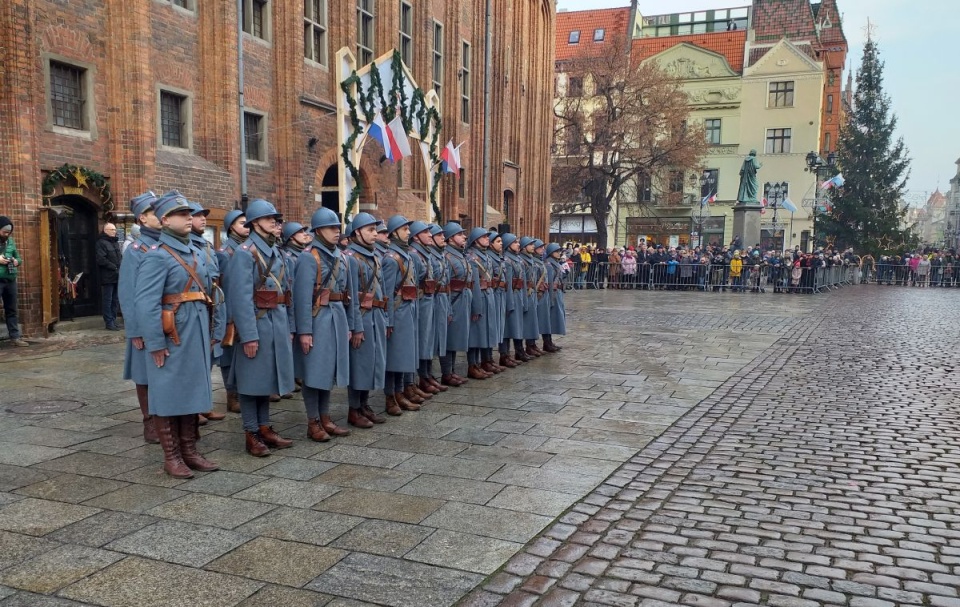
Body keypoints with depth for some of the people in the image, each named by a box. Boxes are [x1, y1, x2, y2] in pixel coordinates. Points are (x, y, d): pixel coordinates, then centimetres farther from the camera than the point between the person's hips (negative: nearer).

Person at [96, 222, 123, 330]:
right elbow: (101, 260, -16)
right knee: (107, 300, -3)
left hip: (117, 277, 8)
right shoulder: (101, 243, -7)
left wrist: (120, 268, 4)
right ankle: (109, 323, 0)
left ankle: (113, 321, 17)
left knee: (116, 301, 11)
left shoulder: (116, 243, 19)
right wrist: (114, 267, -14)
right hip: (107, 277, -8)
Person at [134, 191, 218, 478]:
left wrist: (208, 332, 13)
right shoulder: (157, 256, -13)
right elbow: (146, 303, -19)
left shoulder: (195, 253, 13)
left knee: (193, 391, 14)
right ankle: (171, 457, 13)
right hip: (172, 336, -8)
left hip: (197, 334, 8)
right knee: (169, 395, 3)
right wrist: (156, 344, -20)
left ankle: (189, 451, 24)